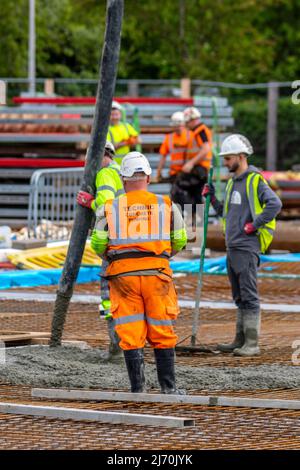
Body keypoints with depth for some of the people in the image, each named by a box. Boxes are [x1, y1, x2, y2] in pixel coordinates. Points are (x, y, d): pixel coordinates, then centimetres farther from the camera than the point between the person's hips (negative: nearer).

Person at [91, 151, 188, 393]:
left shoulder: (110, 208, 5)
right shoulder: (166, 205, 7)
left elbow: (98, 243, 1)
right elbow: (180, 240, 10)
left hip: (122, 274, 0)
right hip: (156, 273, 0)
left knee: (130, 335, 2)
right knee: (162, 332, 9)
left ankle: (138, 389, 2)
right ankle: (168, 387, 12)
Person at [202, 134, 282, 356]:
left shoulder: (255, 180, -10)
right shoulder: (233, 182, 17)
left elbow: (275, 204, -21)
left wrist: (254, 224, -17)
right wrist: (212, 198, 12)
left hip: (247, 247, -9)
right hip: (232, 247, 9)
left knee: (249, 296, -8)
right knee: (240, 297, 13)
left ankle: (252, 344, -8)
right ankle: (240, 340, 19)